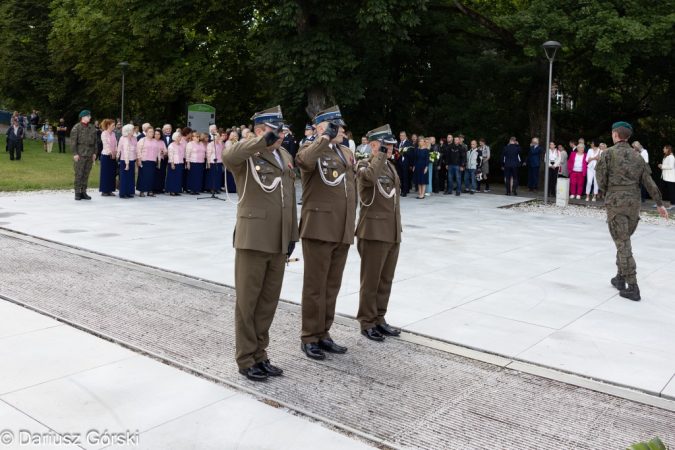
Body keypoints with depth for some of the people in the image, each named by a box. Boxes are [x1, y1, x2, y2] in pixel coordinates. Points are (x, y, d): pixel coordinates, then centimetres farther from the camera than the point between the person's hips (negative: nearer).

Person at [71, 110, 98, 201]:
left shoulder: (92, 127, 13)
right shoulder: (77, 127, -3)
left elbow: (95, 141, 15)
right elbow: (73, 141, -7)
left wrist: (94, 153, 9)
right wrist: (75, 153, -13)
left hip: (89, 155, 5)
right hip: (80, 155, -5)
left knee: (86, 174, 8)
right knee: (78, 174, -2)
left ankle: (83, 192, 13)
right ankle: (77, 193, 2)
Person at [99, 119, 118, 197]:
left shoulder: (113, 134, 12)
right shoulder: (104, 133, -8)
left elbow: (115, 144, 10)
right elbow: (106, 144, -13)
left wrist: (115, 152, -3)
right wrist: (111, 153, -14)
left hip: (113, 156, 7)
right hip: (106, 155, -7)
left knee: (112, 173, 6)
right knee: (105, 173, -2)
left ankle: (110, 190, 12)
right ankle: (104, 191, 4)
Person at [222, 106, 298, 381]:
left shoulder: (286, 157, 16)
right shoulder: (247, 155, -5)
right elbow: (227, 155, -31)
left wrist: (292, 236, 16)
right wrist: (263, 142, -30)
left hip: (278, 242, 6)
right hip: (253, 239, -6)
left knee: (269, 302, 13)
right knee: (248, 302, 5)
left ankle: (260, 354, 26)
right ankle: (246, 360, 17)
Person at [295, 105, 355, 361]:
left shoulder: (346, 153, 18)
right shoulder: (312, 149, -5)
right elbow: (304, 160, -32)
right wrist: (326, 138, -22)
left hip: (342, 232, 7)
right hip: (319, 229, -7)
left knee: (332, 286, 13)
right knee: (315, 286, 0)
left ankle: (323, 334, 24)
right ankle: (309, 338, 12)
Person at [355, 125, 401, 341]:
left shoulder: (390, 166, 17)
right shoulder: (364, 165, -7)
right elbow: (370, 177, -34)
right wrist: (380, 153, -24)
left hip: (393, 233, 8)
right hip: (374, 232, -8)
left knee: (386, 280, 13)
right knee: (371, 281, 1)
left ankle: (379, 318, 25)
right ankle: (367, 323, 13)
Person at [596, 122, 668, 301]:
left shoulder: (609, 153, -5)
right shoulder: (637, 156, 10)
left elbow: (601, 180, -6)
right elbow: (649, 182, 8)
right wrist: (660, 204, 12)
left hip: (615, 203, -5)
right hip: (634, 203, 5)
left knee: (623, 244, -4)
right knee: (624, 241, 20)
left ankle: (632, 288, -7)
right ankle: (620, 278, 26)